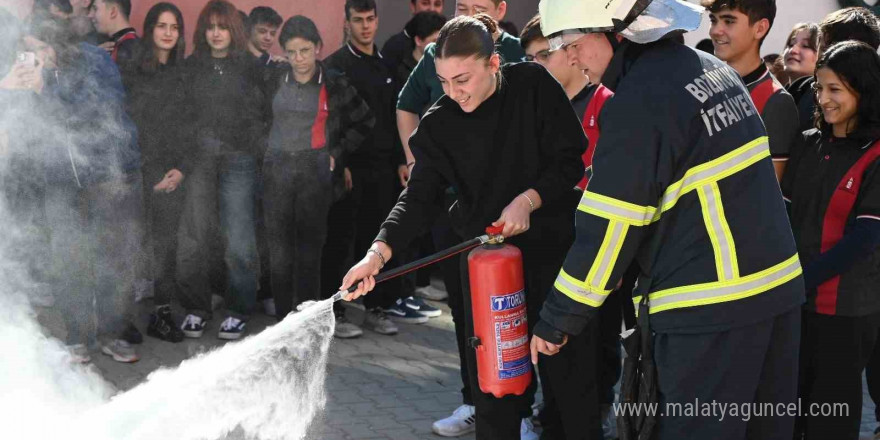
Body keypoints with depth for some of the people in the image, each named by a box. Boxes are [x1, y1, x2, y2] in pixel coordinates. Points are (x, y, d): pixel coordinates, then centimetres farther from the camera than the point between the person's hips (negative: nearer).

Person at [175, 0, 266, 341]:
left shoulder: (248, 67, 9)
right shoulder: (190, 67, 13)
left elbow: (256, 116, 9)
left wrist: (266, 153, -2)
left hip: (238, 159, -1)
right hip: (197, 157, 1)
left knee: (238, 236, -5)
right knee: (193, 235, -3)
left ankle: (239, 310, 4)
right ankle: (196, 308, 7)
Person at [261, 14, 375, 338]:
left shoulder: (334, 85, 1)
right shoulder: (274, 81, 7)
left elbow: (364, 122, 9)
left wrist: (338, 153, 4)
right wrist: (267, 150, 10)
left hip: (316, 172, -2)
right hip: (277, 169, 2)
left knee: (310, 248, -2)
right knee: (279, 248, 1)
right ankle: (284, 321, 6)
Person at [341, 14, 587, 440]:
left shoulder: (534, 85, -11)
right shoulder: (437, 124, -6)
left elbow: (573, 159, -7)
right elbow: (420, 197, -11)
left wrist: (528, 199, -21)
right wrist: (379, 252, -25)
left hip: (552, 244, -1)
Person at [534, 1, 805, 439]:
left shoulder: (637, 101, -15)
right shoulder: (713, 69, 11)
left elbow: (609, 228, -14)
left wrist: (555, 322, -4)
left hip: (710, 308, -9)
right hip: (779, 287, 9)